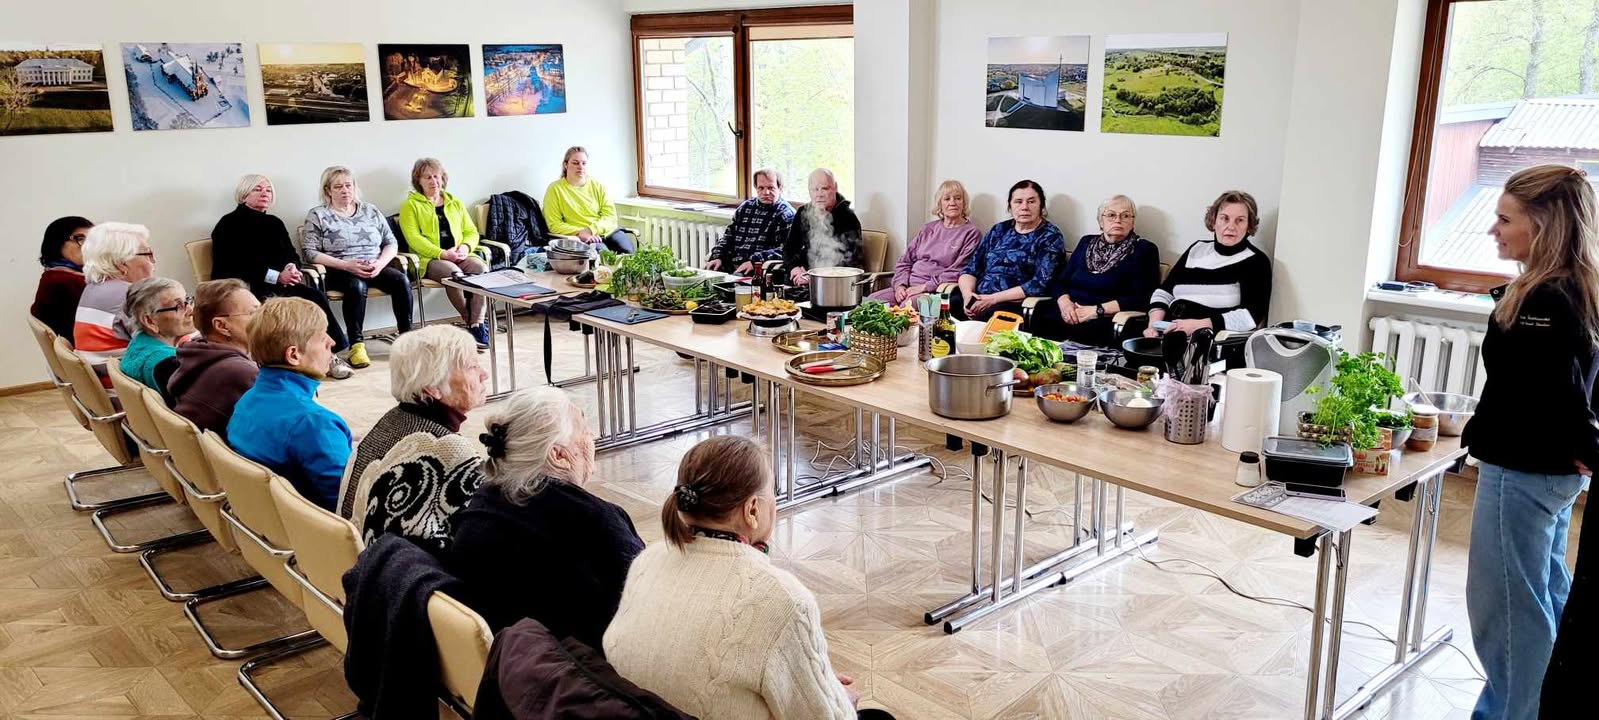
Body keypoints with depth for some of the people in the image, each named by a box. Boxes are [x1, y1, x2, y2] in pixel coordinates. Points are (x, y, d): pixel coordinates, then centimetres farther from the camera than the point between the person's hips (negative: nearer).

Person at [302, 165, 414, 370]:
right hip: (339, 272, -3)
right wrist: (347, 265, -18)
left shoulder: (370, 210, 15)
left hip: (374, 268, 4)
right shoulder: (317, 215, 4)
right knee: (357, 286, -37)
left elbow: (391, 242, 12)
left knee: (401, 280, -26)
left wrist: (380, 263, -10)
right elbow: (311, 253, -6)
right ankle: (356, 345, -32)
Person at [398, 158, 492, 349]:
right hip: (429, 259, -4)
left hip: (460, 256, 4)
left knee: (481, 267, -29)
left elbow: (471, 232, 18)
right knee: (453, 273, -36)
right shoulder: (410, 206, 9)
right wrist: (442, 254, -17)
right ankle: (472, 323, -22)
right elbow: (414, 238, -4)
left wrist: (465, 247, -6)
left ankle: (476, 324, -32)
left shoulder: (455, 204, 25)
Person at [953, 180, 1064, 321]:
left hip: (1015, 305, -4)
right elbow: (971, 268, 14)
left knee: (982, 317, -36)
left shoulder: (1050, 236, 2)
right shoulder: (998, 230, 18)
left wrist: (993, 299, -16)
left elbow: (1040, 284, -11)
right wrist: (967, 293, -9)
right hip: (978, 299, 5)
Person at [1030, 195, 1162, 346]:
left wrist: (1097, 310, -13)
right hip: (1069, 315, 4)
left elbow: (1142, 298, -5)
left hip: (1107, 320, -4)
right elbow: (1060, 281, 18)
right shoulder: (1087, 243, 21)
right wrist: (1064, 302, -5)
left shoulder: (1144, 250, 6)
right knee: (1037, 321, -27)